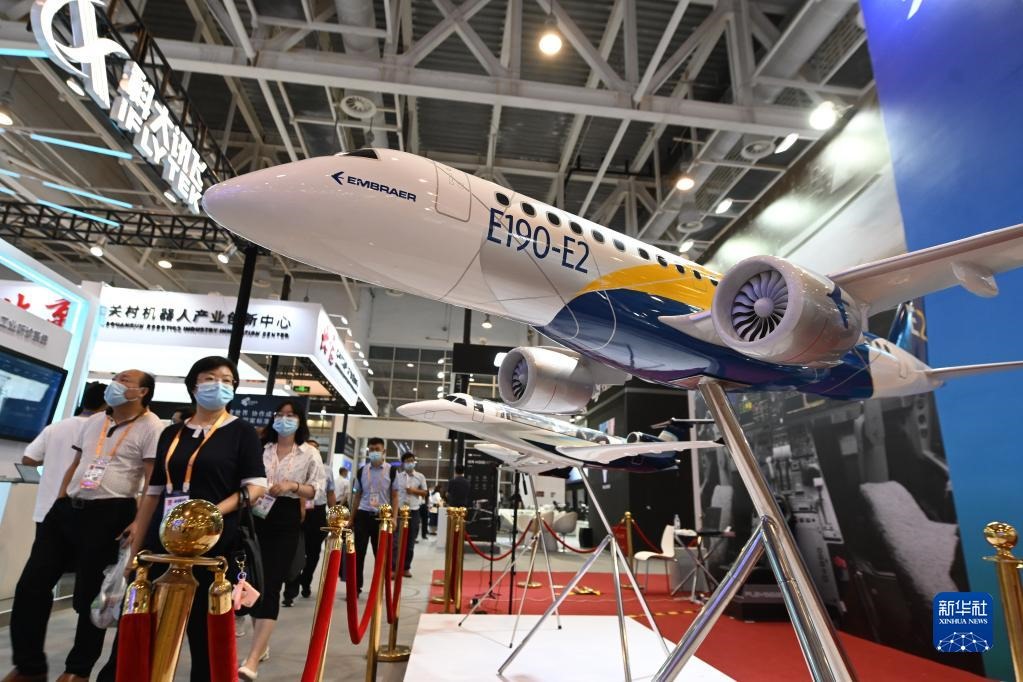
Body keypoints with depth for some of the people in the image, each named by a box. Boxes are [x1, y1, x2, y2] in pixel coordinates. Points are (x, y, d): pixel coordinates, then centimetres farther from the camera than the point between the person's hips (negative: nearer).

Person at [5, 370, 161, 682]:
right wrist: (58, 503, 13)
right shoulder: (92, 422, 16)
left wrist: (140, 522, -21)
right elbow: (75, 465, 21)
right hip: (67, 509, 7)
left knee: (89, 594, 3)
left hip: (109, 515, -7)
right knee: (31, 584, 8)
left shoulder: (151, 428, -9)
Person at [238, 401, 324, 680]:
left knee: (271, 586, -8)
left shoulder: (309, 454, 1)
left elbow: (316, 489, -3)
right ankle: (262, 645, 30)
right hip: (257, 518, 3)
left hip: (286, 522, -3)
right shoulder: (261, 448, 8)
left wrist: (292, 485, -19)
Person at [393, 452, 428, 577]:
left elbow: (425, 493, 6)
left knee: (410, 541, 7)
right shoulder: (397, 476, 3)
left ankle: (406, 567, 19)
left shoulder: (420, 477, 4)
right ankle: (393, 568, 0)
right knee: (396, 540, -4)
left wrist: (415, 491, -11)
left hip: (413, 511, 1)